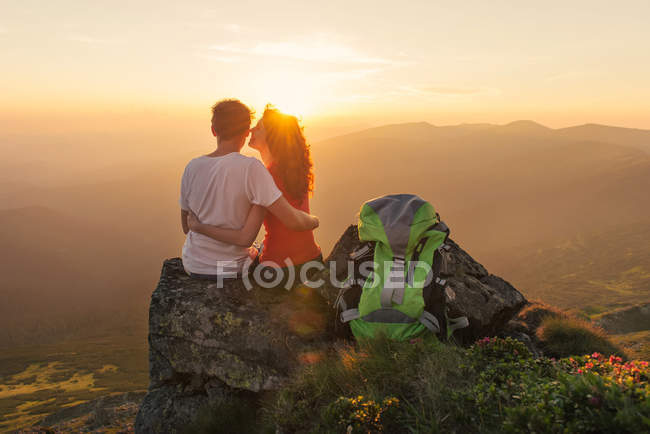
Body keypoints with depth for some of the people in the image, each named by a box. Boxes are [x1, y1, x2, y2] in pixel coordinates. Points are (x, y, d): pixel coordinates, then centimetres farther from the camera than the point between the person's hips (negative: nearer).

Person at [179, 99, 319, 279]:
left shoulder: (192, 167, -6)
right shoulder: (251, 168, -21)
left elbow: (187, 226, 5)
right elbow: (292, 221, -23)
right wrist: (313, 220, -2)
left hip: (193, 266, 4)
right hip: (231, 270, -4)